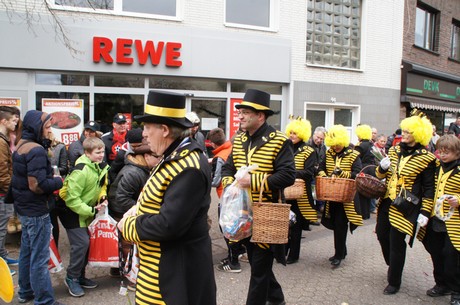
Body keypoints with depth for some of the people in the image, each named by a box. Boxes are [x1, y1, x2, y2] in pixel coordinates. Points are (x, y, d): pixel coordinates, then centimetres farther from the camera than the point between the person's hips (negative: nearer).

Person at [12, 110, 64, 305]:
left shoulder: (22, 145, 8)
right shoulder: (36, 150, -22)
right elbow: (37, 185, -27)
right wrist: (59, 181, -13)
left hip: (24, 208, 10)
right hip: (36, 211, -10)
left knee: (27, 252, 21)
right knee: (39, 258, -1)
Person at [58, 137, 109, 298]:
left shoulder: (101, 167, -3)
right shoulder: (81, 170, -28)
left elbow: (102, 185, 14)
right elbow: (72, 199, -27)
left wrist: (103, 197, -6)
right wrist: (91, 210, -24)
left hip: (86, 211, 8)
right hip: (71, 210, -8)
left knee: (85, 242, 11)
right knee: (81, 243, -12)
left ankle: (80, 276, 26)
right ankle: (72, 278, 6)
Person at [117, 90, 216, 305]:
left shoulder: (187, 168, -27)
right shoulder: (177, 156, 5)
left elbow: (169, 224, -29)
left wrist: (128, 226, -14)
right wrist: (139, 208, -1)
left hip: (177, 267, -9)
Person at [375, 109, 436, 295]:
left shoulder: (425, 158, -10)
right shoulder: (395, 151, 7)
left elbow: (429, 188, -8)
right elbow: (381, 174, 14)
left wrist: (424, 212, -12)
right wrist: (382, 167, -9)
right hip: (387, 202, 6)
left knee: (396, 242, -1)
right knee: (382, 235, 15)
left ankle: (394, 282, 17)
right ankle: (393, 266, 43)